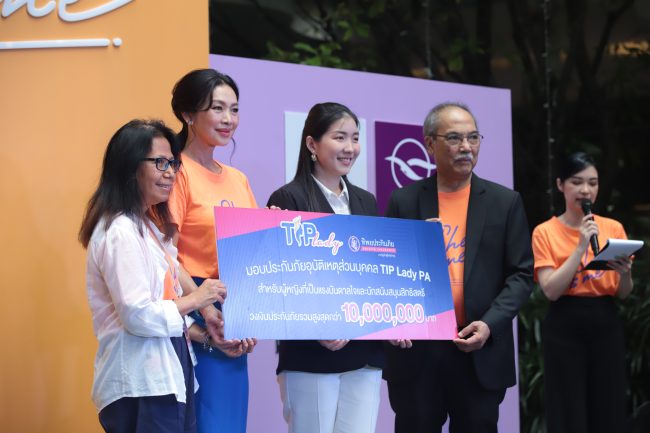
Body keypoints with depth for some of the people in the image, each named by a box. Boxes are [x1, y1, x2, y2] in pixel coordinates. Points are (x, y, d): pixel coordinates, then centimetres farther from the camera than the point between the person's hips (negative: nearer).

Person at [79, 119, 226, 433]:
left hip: (168, 375, 9)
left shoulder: (149, 226, 16)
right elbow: (137, 315, -21)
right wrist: (194, 300, -9)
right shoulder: (120, 231, -15)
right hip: (141, 385, -9)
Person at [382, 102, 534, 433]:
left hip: (481, 353, 0)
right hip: (416, 352, 0)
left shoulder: (505, 202, 6)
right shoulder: (403, 201, 6)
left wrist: (490, 324, -11)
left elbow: (521, 274, 2)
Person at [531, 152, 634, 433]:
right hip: (564, 328, -3)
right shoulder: (545, 233, -2)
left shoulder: (614, 228, 7)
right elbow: (551, 290, -13)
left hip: (606, 326, 3)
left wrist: (625, 274, -14)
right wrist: (581, 247, -17)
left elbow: (623, 294, 8)